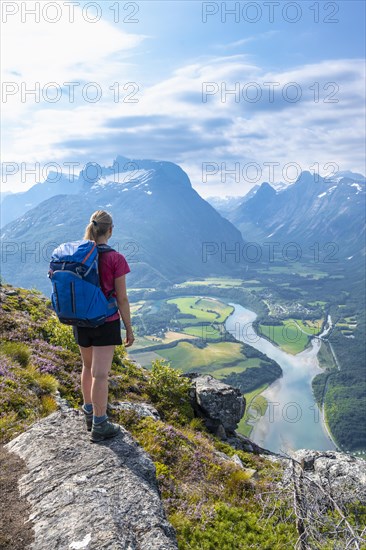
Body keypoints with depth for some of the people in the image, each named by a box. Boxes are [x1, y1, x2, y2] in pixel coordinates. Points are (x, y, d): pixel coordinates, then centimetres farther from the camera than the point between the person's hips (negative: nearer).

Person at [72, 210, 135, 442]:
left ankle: (89, 413, 38)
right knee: (100, 374, 2)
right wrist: (129, 329, -3)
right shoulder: (116, 259, -16)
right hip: (106, 323, -5)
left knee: (88, 367, 22)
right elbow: (122, 298, -13)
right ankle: (99, 426, 13)